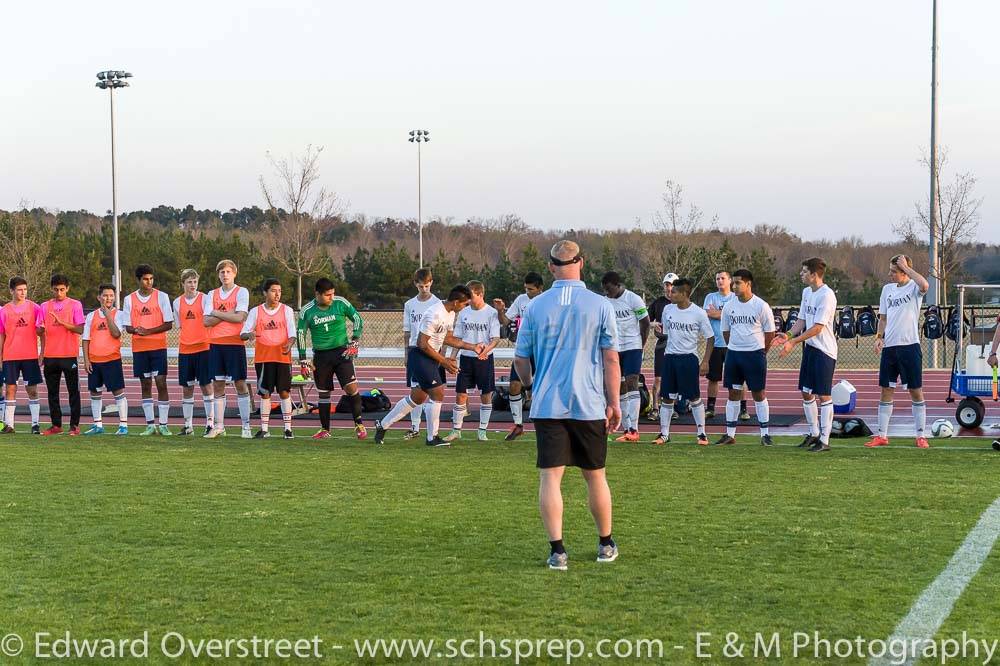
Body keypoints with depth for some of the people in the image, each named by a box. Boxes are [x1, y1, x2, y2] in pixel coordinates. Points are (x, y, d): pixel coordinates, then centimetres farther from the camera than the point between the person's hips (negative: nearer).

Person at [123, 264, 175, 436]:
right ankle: (150, 425, 10)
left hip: (158, 346, -2)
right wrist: (135, 330, -16)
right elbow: (127, 327, 7)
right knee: (145, 385, 6)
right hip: (139, 348, 2)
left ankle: (163, 425, -2)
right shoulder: (129, 299, 6)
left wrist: (149, 331, -15)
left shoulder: (161, 297, 0)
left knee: (161, 383, -6)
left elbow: (169, 324, -4)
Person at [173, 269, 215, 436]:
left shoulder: (204, 299, -3)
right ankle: (188, 425, 13)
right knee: (186, 388, 7)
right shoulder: (177, 302, 9)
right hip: (184, 349, 4)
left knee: (206, 385, -4)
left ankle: (210, 422, 1)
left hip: (203, 347, -4)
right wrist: (186, 339, 10)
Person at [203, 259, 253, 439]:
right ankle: (219, 426, 10)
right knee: (218, 384, 5)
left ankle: (245, 426, 0)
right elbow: (206, 321, 0)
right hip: (215, 343, 4)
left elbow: (239, 317, -14)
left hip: (235, 343, -4)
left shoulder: (241, 292, 0)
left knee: (240, 384, -3)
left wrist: (216, 313, -6)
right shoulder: (212, 294, 11)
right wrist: (228, 314, -9)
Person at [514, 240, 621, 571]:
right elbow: (611, 359, -3)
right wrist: (614, 403, 4)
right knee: (595, 476, 13)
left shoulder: (535, 307, 2)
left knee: (550, 477, 0)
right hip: (589, 406, 0)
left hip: (547, 405, 0)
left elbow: (520, 358, 7)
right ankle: (606, 544, 26)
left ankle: (557, 550, -8)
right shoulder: (600, 305, -2)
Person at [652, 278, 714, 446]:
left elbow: (710, 338, -3)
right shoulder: (668, 309, 4)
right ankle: (664, 434, 12)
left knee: (694, 398, 0)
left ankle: (701, 434, 9)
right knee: (667, 398, 5)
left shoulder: (698, 313, -8)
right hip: (670, 357, 4)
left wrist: (705, 361, -8)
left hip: (689, 358, -4)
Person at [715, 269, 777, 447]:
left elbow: (769, 333, -1)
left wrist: (759, 352, 5)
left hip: (755, 354, -4)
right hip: (733, 353, 4)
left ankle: (765, 434, 7)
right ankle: (730, 434, 12)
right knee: (733, 393, 7)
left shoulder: (761, 306, -8)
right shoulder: (729, 306, 4)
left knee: (759, 393, 0)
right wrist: (735, 349, 13)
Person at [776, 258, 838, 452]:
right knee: (806, 393, 12)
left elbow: (817, 328, -21)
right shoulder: (806, 292, 10)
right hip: (809, 348, 9)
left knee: (824, 395, -4)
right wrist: (788, 335, -4)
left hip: (824, 350, -9)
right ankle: (814, 434, 26)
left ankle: (824, 440, 0)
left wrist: (793, 342, -23)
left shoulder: (826, 295, -18)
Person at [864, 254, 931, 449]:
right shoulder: (887, 289, 11)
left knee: (916, 391, 1)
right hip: (889, 346, 5)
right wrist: (879, 337, 2)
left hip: (910, 345, -5)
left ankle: (921, 436, 8)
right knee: (886, 391, 7)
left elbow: (924, 285, -30)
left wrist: (906, 267, -20)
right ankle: (882, 435, 12)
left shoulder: (914, 287, -5)